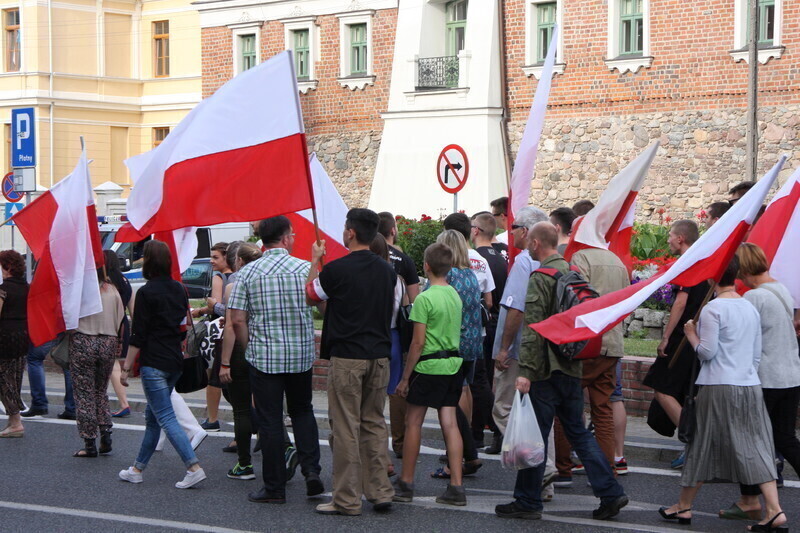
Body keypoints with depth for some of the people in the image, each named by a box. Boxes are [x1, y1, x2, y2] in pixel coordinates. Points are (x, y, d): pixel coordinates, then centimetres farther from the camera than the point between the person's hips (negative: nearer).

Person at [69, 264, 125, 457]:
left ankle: (90, 444, 1)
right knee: (101, 391, 18)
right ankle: (105, 436, 8)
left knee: (84, 394, 2)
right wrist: (118, 343, 18)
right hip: (109, 343, 4)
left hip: (83, 342, -4)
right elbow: (121, 320, 8)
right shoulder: (113, 291, 6)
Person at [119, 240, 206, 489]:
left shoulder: (146, 293, -13)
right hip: (175, 361, 8)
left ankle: (194, 467, -17)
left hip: (154, 363, -8)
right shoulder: (179, 289, 9)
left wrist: (126, 367, -8)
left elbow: (138, 335, -13)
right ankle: (138, 468, 24)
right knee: (152, 415, 16)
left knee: (166, 418, -7)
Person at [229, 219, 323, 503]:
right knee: (302, 411, 19)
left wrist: (249, 349, 6)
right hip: (302, 356, 1)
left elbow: (237, 320, -7)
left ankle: (274, 487, 8)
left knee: (270, 421, 4)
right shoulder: (306, 269, -3)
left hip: (264, 358, -1)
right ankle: (311, 470, 4)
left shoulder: (247, 272, -5)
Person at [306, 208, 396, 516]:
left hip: (346, 357, -6)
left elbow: (310, 297, 4)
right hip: (380, 355, 6)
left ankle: (347, 500, 2)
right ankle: (380, 493, 14)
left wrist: (315, 262, 16)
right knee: (375, 424, 13)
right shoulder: (387, 271, 7)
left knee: (346, 427, -1)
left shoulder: (336, 269, -12)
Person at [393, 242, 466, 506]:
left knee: (413, 423, 5)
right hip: (454, 363, 6)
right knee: (450, 423, 5)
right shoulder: (456, 296, 8)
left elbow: (418, 342, -13)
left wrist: (405, 376, -7)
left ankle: (406, 483, 11)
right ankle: (456, 486, 0)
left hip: (429, 365, -6)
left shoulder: (424, 299, -14)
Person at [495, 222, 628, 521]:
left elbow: (533, 328, -20)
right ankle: (610, 493, 9)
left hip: (547, 370, -8)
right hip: (573, 367, 8)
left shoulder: (540, 278, -14)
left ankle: (527, 502, 6)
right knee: (578, 431, 14)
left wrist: (525, 371, -21)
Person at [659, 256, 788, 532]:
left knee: (703, 445, 7)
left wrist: (691, 333, 4)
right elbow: (757, 355, 16)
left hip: (718, 387, -5)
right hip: (750, 386, 5)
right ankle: (774, 510, -9)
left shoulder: (712, 309, -10)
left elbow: (706, 352, -12)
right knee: (755, 447, 2)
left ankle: (683, 507, 21)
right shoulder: (751, 308, 11)